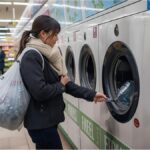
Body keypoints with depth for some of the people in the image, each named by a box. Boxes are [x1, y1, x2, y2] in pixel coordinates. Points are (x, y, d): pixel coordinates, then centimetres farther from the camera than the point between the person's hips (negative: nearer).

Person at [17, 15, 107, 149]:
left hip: (48, 119, 9)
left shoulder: (47, 55, 8)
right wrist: (61, 85, -11)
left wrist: (91, 94, 3)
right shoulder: (31, 56, -20)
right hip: (40, 122, -9)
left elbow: (65, 84, 9)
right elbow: (40, 92, -28)